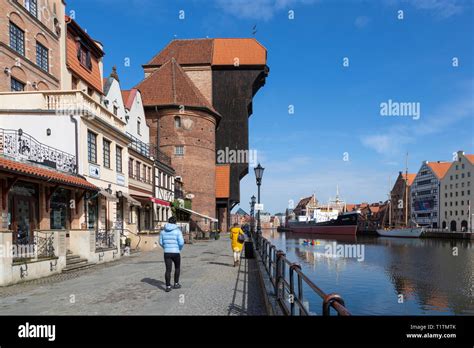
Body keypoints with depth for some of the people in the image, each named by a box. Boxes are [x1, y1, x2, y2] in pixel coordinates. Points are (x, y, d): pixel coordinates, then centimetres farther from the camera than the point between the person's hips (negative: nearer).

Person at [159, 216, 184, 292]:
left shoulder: (163, 231, 4)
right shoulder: (177, 231, -9)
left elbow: (161, 242, 10)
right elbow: (181, 242, -14)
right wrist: (180, 249, 7)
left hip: (166, 253, 3)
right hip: (176, 253, -2)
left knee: (168, 270, 6)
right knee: (177, 267, 19)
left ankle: (168, 287, 0)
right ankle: (176, 284, 24)